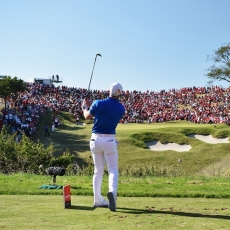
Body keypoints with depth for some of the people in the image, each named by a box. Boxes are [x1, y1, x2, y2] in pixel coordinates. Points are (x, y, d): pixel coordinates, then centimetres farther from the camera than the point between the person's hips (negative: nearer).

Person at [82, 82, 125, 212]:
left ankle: (98, 200, 17)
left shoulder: (98, 103, -7)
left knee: (98, 170, 13)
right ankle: (112, 192, -25)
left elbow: (87, 116, 8)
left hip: (95, 139, 2)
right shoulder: (121, 108, -3)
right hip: (110, 140, -2)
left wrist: (85, 106, 29)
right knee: (113, 169, 3)